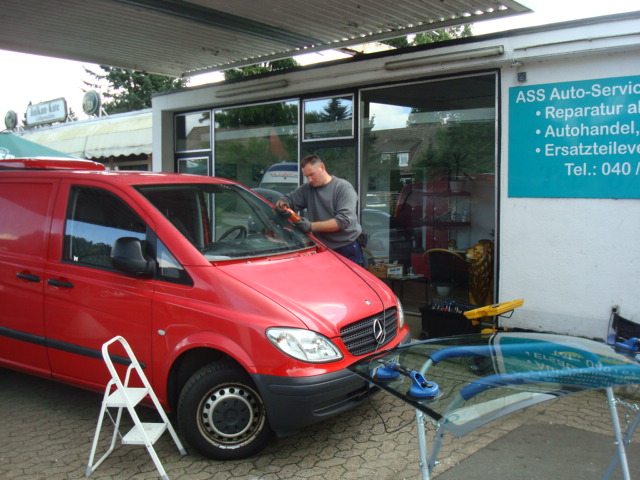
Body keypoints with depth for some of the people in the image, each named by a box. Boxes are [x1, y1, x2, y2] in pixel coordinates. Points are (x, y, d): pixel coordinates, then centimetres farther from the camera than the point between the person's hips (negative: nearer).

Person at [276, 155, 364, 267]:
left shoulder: (344, 188, -10)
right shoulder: (308, 188, 8)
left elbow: (344, 220, -21)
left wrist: (311, 226, -26)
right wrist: (281, 203, -16)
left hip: (347, 250, -4)